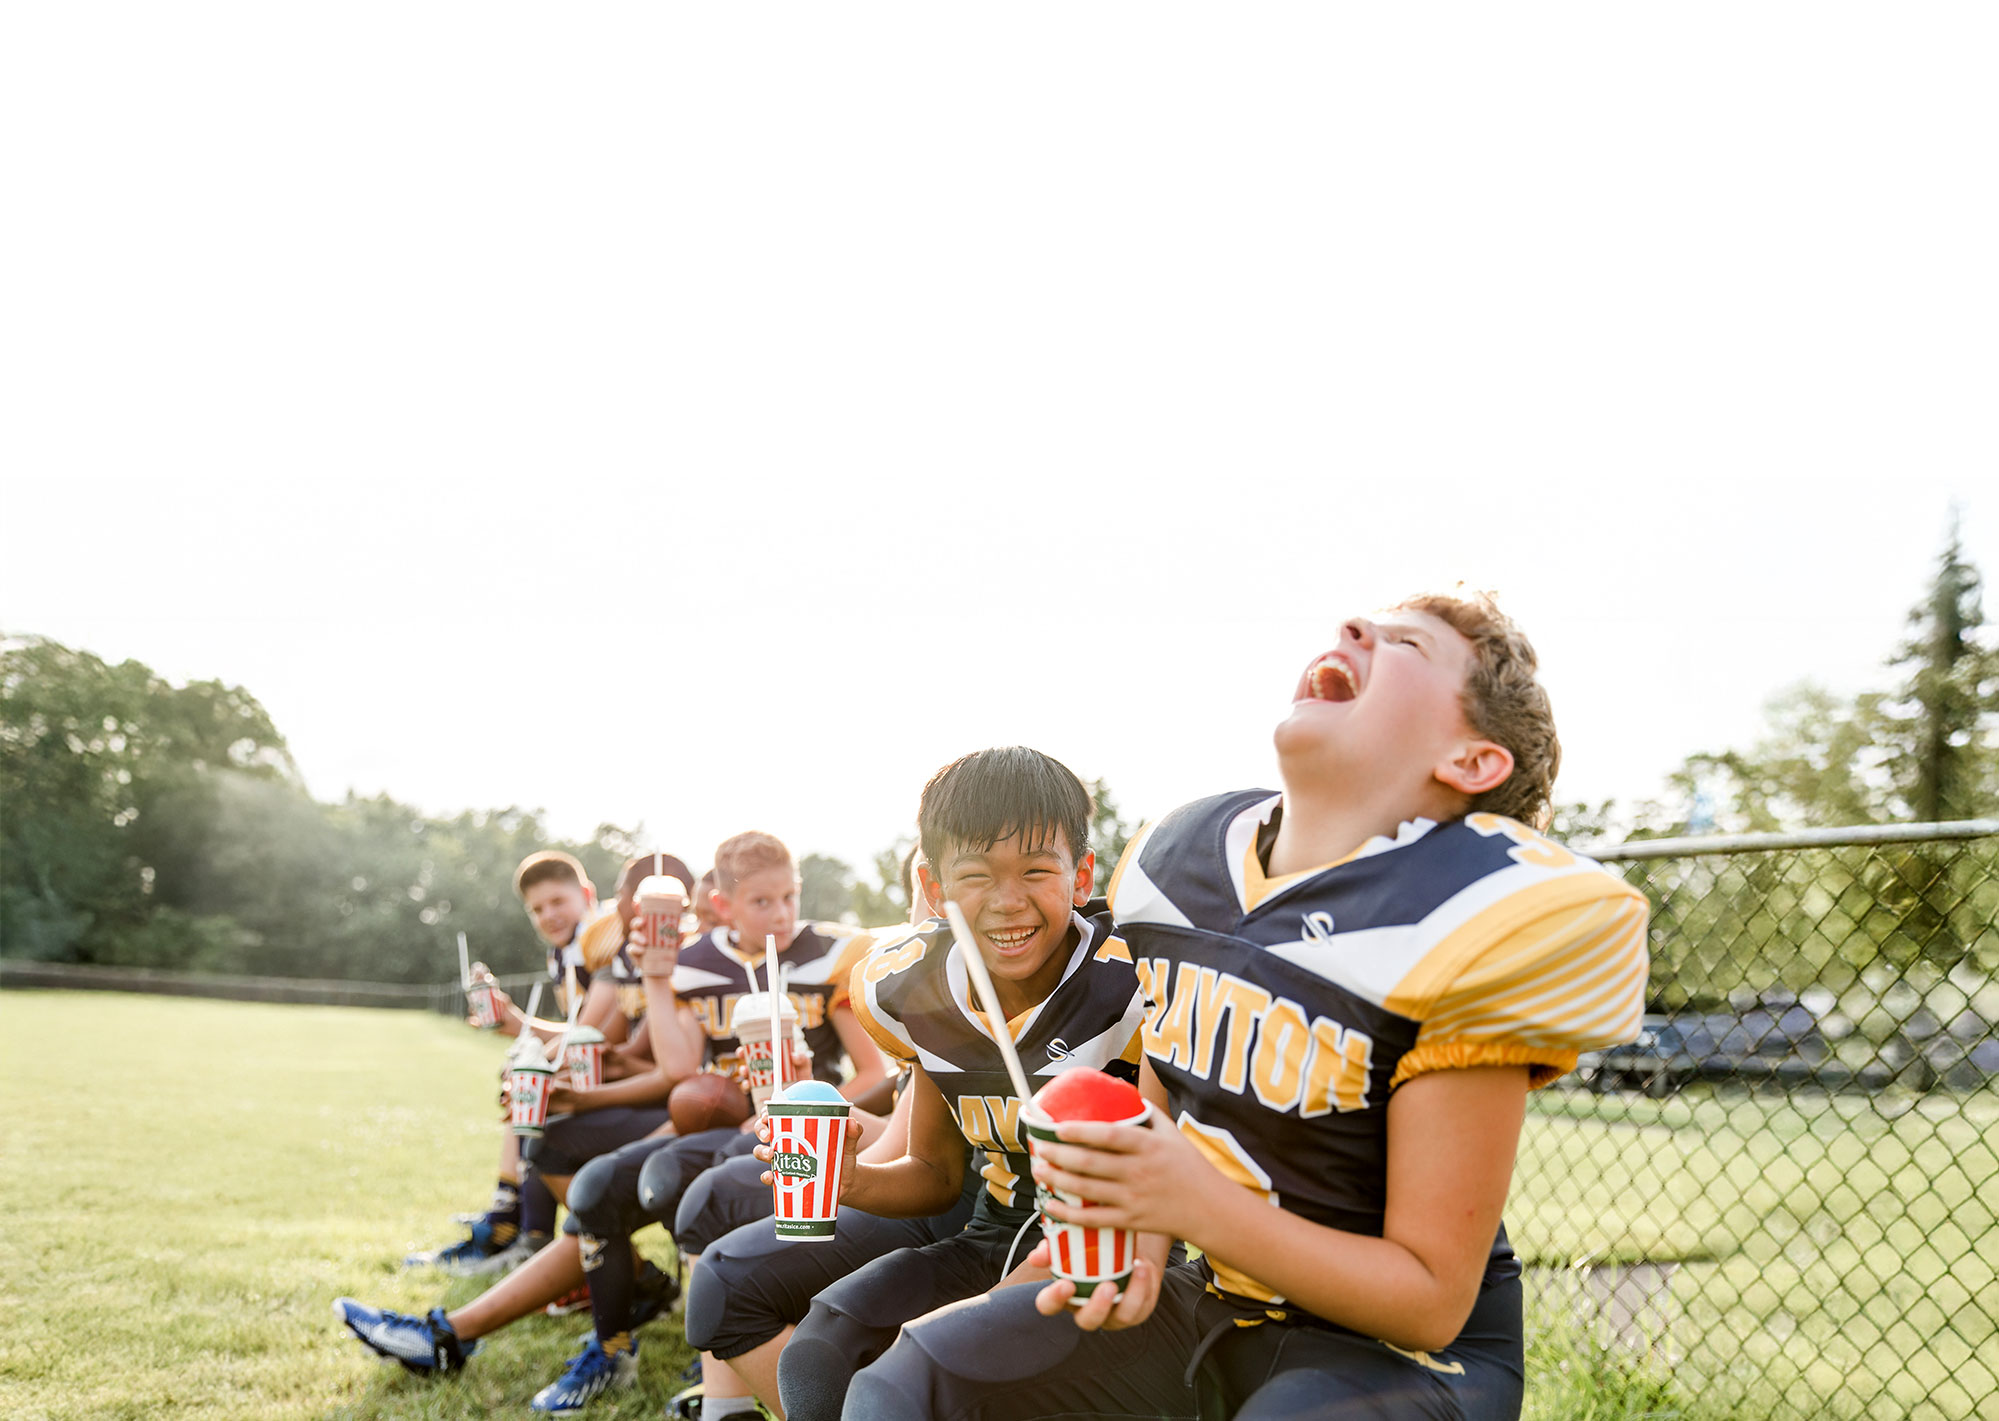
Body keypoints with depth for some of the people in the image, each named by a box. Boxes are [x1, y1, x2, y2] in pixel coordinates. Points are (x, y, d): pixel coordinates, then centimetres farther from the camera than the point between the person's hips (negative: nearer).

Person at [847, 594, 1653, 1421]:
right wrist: (1136, 1232, -12)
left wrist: (1201, 1205, -28)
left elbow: (1432, 1302, -18)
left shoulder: (1470, 928, -22)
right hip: (1215, 1301, 6)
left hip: (1397, 1348, -5)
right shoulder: (1174, 859, -1)